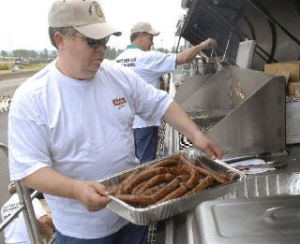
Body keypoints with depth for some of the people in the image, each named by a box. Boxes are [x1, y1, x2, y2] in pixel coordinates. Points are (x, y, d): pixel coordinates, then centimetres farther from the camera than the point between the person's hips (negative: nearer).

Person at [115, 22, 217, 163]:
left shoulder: (119, 58, 7)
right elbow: (183, 58, -16)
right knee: (146, 163, 3)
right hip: (144, 121, -7)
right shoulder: (147, 57, -15)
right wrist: (203, 45, -2)